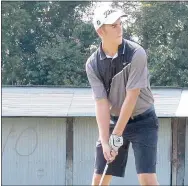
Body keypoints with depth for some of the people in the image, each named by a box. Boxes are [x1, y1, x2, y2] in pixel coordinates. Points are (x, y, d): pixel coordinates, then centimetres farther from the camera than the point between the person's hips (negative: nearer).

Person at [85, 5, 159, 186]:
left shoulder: (136, 53, -20)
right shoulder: (93, 64, -9)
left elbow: (132, 97, -21)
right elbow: (101, 103, -12)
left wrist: (116, 135, -20)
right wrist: (105, 141, -21)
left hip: (142, 121, -4)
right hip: (113, 121, 4)